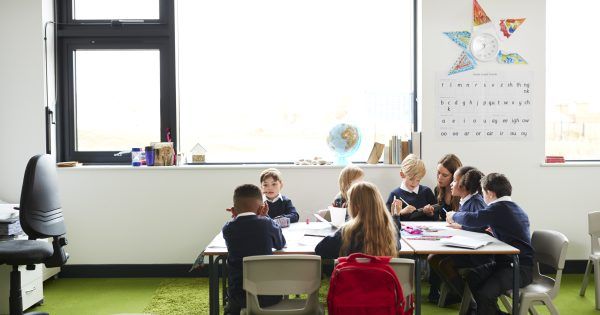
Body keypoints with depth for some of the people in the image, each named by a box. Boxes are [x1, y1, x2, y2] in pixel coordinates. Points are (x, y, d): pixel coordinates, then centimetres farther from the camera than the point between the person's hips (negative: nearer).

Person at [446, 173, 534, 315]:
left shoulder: (499, 208, -16)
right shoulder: (514, 207, 13)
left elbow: (472, 219, -20)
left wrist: (453, 216, -3)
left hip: (519, 269, -10)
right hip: (507, 262, 10)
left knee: (484, 294, -25)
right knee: (471, 277, 3)